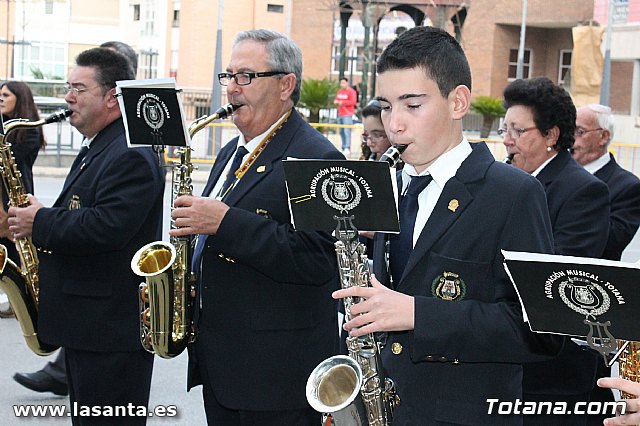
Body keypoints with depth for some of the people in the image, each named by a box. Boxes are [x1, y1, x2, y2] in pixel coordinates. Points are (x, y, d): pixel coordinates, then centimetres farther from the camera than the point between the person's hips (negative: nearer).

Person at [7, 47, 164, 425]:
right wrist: (41, 218, 6)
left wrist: (40, 222, -18)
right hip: (87, 326, 11)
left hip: (113, 332, -11)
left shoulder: (131, 155, -18)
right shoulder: (95, 150, 18)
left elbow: (108, 228, -29)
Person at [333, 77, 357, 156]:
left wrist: (342, 102, -17)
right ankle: (343, 148, 12)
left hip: (348, 115, -8)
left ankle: (347, 149, -22)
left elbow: (353, 102, -14)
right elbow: (336, 100, 25)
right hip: (340, 114, 8)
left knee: (347, 131, -16)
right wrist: (335, 102, 1)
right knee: (341, 132, 8)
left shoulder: (351, 91, -5)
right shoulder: (339, 91, 18)